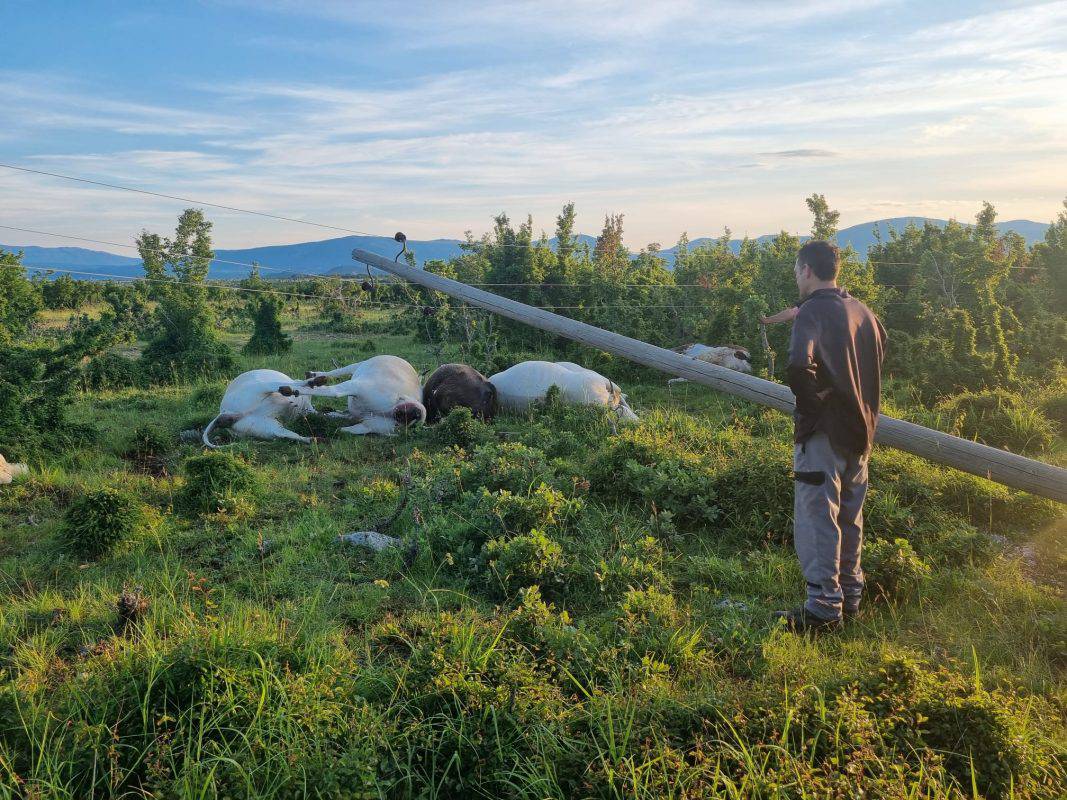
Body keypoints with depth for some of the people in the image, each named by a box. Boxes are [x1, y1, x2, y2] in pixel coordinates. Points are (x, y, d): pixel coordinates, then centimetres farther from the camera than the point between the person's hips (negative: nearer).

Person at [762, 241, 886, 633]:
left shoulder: (812, 312, -15)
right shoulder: (862, 311, 10)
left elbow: (799, 366, -31)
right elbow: (880, 349, 28)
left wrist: (811, 405, -15)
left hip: (823, 431, -8)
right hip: (861, 428, 8)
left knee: (816, 519, -1)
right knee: (850, 517, 17)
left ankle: (823, 608, 2)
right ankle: (850, 597, 27)